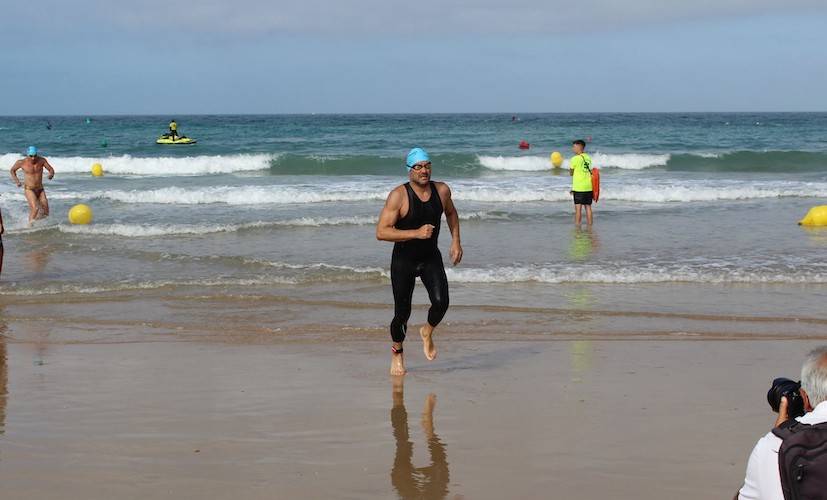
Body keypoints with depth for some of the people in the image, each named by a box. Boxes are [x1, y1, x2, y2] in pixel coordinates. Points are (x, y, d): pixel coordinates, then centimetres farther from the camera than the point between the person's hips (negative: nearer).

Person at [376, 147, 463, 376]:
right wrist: (416, 233, -30)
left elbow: (451, 213, 20)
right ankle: (397, 351, 30)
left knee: (441, 302, -18)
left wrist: (455, 241, 10)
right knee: (402, 313, 1)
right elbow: (381, 232, -24)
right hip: (403, 260, -3)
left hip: (431, 258, 3)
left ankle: (427, 333, 15)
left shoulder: (442, 190, -4)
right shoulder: (399, 195, -18)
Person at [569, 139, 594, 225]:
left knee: (578, 208, -3)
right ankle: (589, 226, 13)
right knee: (588, 207, 10)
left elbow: (571, 173, -3)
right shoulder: (588, 158, 9)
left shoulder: (575, 159, -10)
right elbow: (590, 171, 10)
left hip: (579, 187, -6)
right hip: (589, 187, 6)